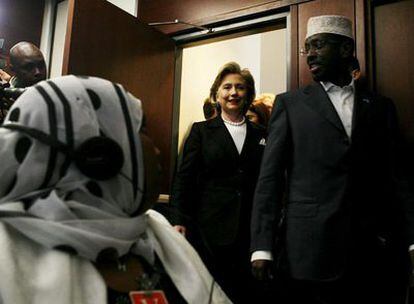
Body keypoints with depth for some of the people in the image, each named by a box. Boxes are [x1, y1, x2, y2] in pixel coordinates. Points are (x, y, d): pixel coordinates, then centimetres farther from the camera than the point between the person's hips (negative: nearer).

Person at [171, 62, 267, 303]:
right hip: (210, 230, -2)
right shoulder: (201, 131, 4)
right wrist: (179, 221, -7)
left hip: (251, 231, 2)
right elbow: (184, 178, 0)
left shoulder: (261, 135, 10)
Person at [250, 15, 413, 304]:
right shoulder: (290, 103, 5)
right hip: (308, 248, -2)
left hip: (374, 249, 2)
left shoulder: (381, 106, 11)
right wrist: (262, 246, -8)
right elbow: (270, 176, -1)